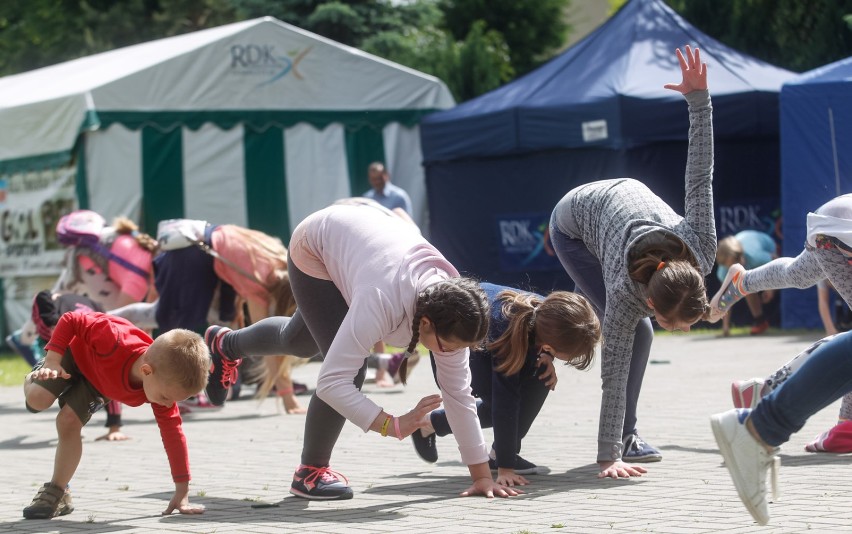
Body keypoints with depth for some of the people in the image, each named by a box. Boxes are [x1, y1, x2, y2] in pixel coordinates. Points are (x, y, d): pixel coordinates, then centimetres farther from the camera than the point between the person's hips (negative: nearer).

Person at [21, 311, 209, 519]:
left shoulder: (163, 384, -30)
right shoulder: (115, 341, -48)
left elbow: (173, 433, -20)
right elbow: (70, 320, -34)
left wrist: (182, 492, -18)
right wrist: (51, 362, -36)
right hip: (73, 353, -2)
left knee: (69, 422, -18)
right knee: (39, 399, -22)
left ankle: (57, 492, -2)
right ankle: (32, 382, 18)